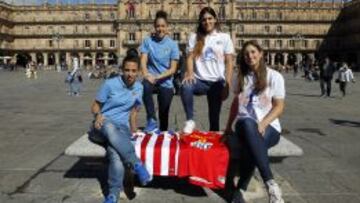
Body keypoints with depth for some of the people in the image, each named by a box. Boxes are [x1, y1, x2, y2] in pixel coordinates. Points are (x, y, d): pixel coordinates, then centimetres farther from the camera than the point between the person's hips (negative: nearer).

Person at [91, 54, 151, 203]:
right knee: (110, 128, -44)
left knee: (115, 153, -35)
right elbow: (95, 105, 3)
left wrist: (133, 131, 7)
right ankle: (137, 164, -40)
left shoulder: (139, 87, 8)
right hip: (105, 123, -2)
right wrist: (98, 115, -19)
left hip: (123, 126, 2)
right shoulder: (110, 84, -4)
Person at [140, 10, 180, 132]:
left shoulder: (173, 44, -3)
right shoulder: (148, 41, 1)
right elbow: (143, 61, -7)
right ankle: (151, 120, -26)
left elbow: (172, 69, -6)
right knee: (145, 86, -36)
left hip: (166, 82, 0)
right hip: (151, 78, 0)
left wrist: (157, 77, -21)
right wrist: (146, 74, -27)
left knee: (164, 114, 3)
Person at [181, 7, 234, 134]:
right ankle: (190, 121, -19)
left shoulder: (224, 37, 6)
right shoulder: (194, 37, 9)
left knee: (214, 118, 3)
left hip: (217, 82, 0)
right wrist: (190, 73, -21)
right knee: (185, 87, -34)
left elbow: (229, 63, 3)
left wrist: (227, 85, -5)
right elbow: (190, 57, 0)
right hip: (200, 80, 0)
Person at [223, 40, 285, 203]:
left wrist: (263, 123, -18)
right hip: (244, 125, 2)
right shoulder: (240, 77, 14)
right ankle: (270, 183, -42)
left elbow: (279, 107, -2)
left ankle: (241, 188, -25)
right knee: (247, 123, -39)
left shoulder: (274, 76, 3)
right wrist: (228, 127, 15)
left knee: (251, 145, -40)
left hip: (269, 127, -2)